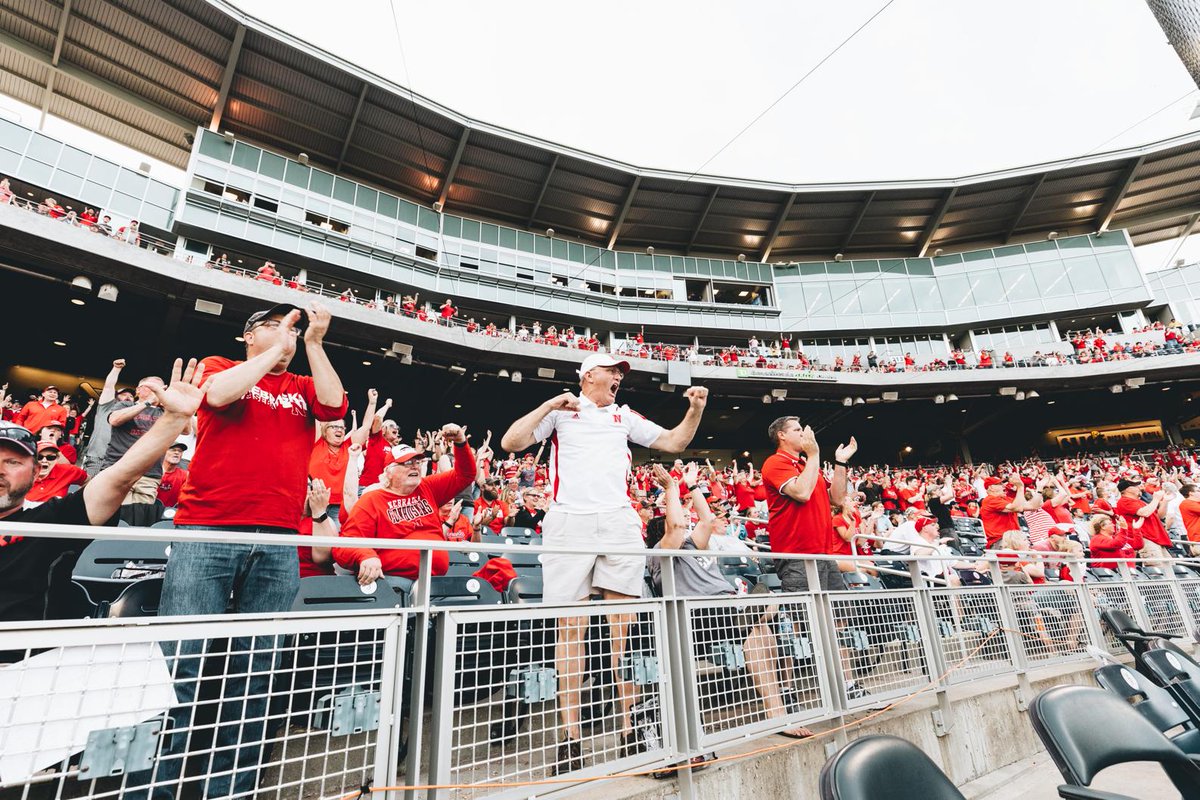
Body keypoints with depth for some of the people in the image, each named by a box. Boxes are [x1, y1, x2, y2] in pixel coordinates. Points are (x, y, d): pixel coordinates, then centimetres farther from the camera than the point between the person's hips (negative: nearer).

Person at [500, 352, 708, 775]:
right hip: (569, 523, -3)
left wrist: (696, 410, 7)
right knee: (571, 628, -1)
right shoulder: (560, 411, 13)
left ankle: (630, 730, 12)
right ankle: (570, 736, 8)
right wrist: (549, 405, -3)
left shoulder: (625, 416, 22)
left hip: (619, 523, 3)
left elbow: (674, 442, 22)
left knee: (624, 626, 2)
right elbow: (510, 443, 3)